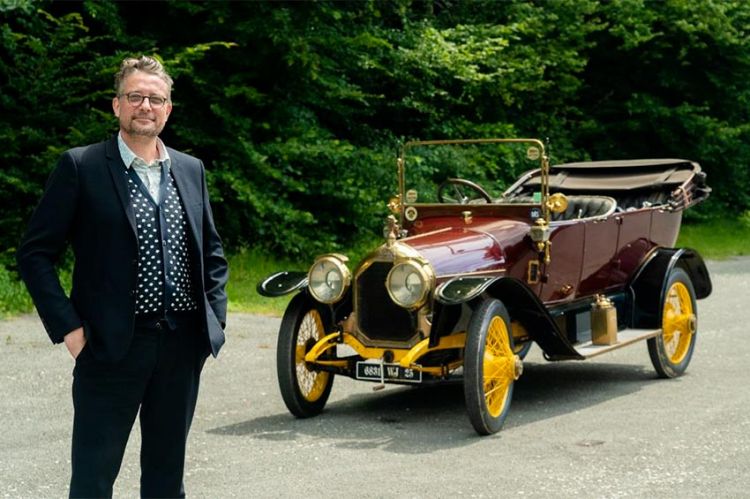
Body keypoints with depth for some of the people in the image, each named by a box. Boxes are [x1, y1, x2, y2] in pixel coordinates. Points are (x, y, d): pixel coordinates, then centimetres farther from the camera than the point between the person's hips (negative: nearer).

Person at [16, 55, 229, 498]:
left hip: (183, 345, 5)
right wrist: (67, 327, -12)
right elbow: (36, 253, -5)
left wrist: (215, 319, 7)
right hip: (112, 345, -4)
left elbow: (212, 252, 18)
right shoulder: (81, 167, -4)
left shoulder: (191, 170, 10)